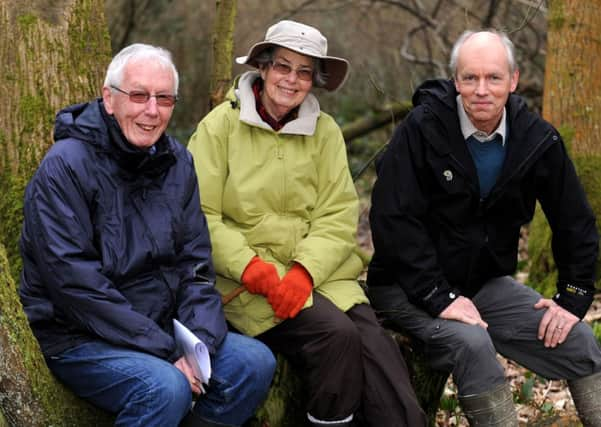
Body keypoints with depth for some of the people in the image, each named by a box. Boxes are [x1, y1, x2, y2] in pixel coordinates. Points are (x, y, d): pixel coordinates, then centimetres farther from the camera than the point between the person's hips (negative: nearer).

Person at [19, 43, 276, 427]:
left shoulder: (177, 161, 6)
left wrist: (200, 342, -12)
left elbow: (195, 263, 6)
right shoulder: (65, 167, -15)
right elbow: (74, 281, -21)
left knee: (255, 363, -9)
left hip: (163, 327, 7)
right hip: (77, 338, -6)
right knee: (167, 388, -31)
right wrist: (166, 351, -22)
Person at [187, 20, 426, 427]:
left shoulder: (325, 130, 7)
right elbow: (200, 216, -6)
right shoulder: (222, 125, -2)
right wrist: (252, 267, -18)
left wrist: (304, 272, -16)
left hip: (318, 272, 3)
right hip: (247, 280, -3)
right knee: (335, 334, -26)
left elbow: (337, 217, 0)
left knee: (374, 343, -22)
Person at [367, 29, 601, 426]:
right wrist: (439, 298, -25)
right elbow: (392, 219, -21)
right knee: (472, 343, -32)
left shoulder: (538, 139, -4)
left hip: (487, 283, 5)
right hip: (412, 287, -5)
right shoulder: (422, 129, -17)